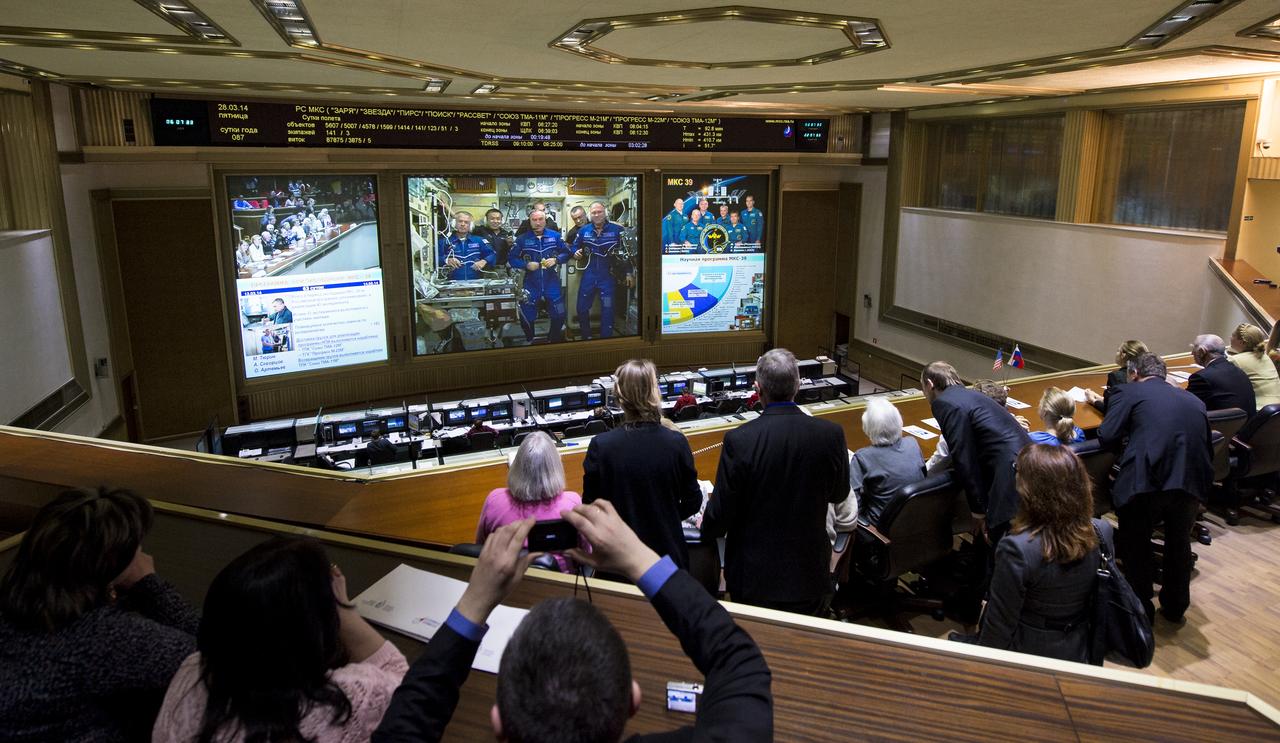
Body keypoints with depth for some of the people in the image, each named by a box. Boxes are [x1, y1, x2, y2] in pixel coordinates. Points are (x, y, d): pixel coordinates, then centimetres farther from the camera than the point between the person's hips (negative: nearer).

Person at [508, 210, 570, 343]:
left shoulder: (555, 236, -1)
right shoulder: (522, 238, -4)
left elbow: (566, 253, 2)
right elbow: (512, 259, -4)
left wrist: (556, 260, -16)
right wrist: (526, 265, -19)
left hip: (551, 282, 1)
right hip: (531, 283, -1)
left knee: (559, 314, 5)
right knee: (526, 316, 4)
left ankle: (553, 340, 30)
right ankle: (530, 341, 30)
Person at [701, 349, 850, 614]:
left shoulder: (739, 440, -21)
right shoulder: (831, 434, -13)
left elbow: (722, 510, -12)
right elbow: (839, 493, 4)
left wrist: (706, 527, 10)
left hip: (755, 578, -2)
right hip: (810, 574, 2)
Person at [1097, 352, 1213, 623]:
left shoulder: (1129, 391, 7)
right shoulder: (1194, 400, 22)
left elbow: (1107, 436, -3)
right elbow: (1207, 447, 21)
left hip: (1146, 482, -5)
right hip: (1192, 482, 5)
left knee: (1135, 545, 19)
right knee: (1179, 542, 29)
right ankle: (1175, 606, 43)